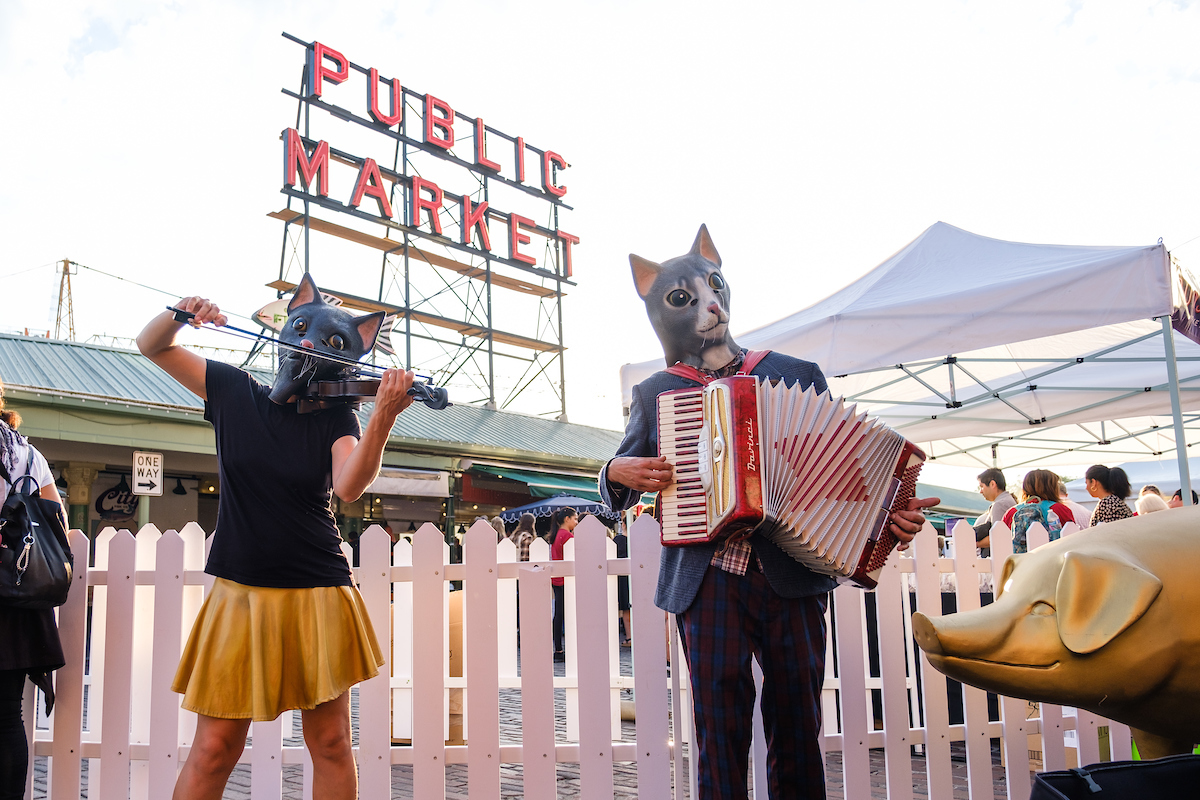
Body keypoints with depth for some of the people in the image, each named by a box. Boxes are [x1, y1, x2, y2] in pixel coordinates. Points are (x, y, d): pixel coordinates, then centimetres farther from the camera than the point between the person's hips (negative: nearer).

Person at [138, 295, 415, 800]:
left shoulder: (335, 418, 2)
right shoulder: (235, 390, 6)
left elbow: (349, 486, -18)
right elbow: (151, 345, 11)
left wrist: (382, 419, -34)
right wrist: (179, 312, -11)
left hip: (317, 596, 0)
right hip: (239, 592, 0)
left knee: (331, 745, 4)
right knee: (213, 750, -2)